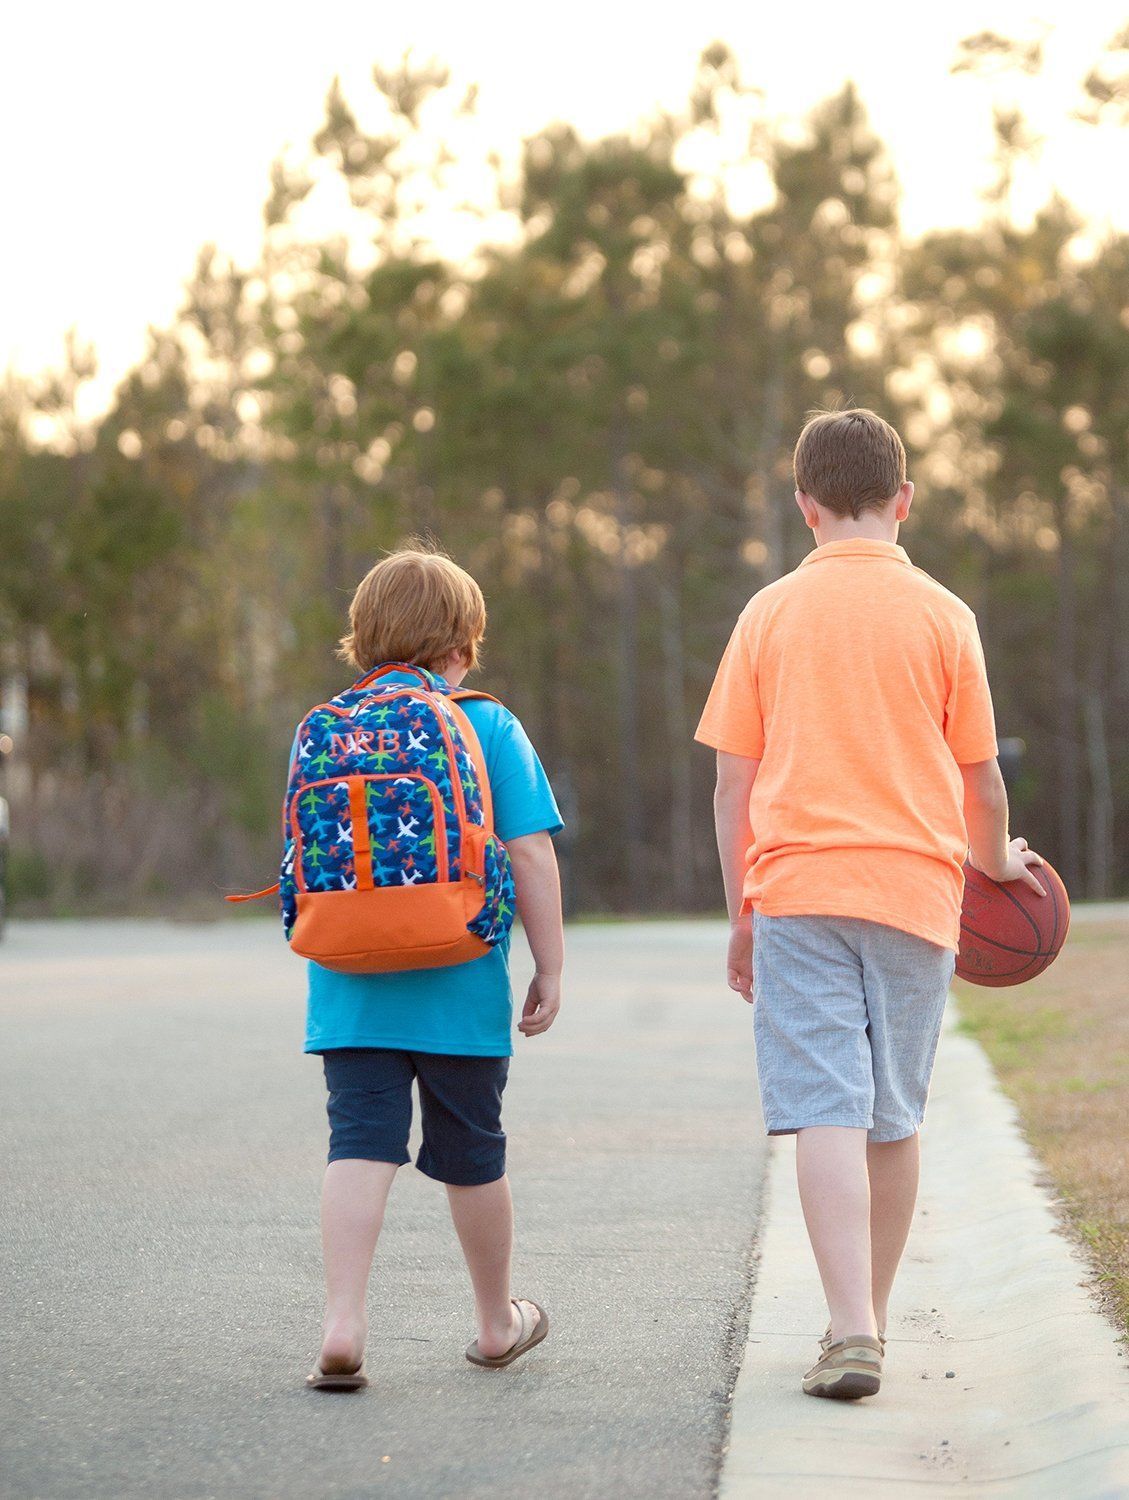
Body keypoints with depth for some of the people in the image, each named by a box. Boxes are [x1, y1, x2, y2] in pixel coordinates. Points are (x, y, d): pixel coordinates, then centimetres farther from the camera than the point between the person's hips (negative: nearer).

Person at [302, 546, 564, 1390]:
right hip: (460, 987, -2)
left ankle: (342, 1323, -16)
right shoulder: (489, 727, -2)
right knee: (471, 1151, 12)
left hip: (351, 988, 2)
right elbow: (530, 855, -7)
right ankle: (499, 1322, 30)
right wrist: (551, 970, 0)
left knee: (361, 1142, -1)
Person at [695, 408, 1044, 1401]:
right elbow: (979, 777, 6)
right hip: (914, 890, 1)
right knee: (894, 1119, 12)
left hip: (795, 886, -1)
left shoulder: (770, 614, 4)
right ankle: (869, 1322, 24)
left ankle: (851, 1331, -17)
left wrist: (742, 918, 13)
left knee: (825, 1110, -6)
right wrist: (997, 860, 26)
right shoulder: (942, 615, 2)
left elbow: (734, 781, 4)